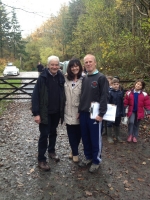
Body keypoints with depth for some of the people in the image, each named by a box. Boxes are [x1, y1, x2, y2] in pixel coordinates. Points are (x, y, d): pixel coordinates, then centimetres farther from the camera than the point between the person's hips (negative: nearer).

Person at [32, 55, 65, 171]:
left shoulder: (61, 77, 1)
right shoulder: (42, 78, -12)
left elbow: (63, 94, 7)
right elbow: (35, 96, -13)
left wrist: (63, 110, 4)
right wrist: (36, 113, -16)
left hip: (56, 112, 4)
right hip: (45, 112, -4)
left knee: (53, 132, 18)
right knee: (44, 135, 0)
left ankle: (51, 151, 38)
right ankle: (41, 159, 12)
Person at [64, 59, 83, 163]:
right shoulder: (66, 79, 5)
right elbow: (63, 94, 6)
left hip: (79, 111, -3)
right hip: (68, 111, 3)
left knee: (78, 132, 10)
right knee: (71, 132, 8)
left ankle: (74, 150, 32)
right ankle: (75, 152, 24)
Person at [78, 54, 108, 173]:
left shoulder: (101, 78, -8)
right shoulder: (84, 78, 11)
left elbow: (104, 97, -13)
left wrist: (101, 114, -17)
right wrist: (79, 110, 9)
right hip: (83, 114, 6)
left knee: (95, 139, 6)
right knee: (85, 138, 15)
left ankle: (96, 161, 22)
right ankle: (88, 157, 33)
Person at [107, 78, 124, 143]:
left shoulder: (121, 92, 2)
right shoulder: (110, 92, -11)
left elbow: (122, 103, 6)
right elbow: (107, 102, -11)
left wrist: (122, 112, 5)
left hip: (118, 112, 4)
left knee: (117, 124, 17)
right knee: (110, 124, 6)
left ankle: (118, 136, 31)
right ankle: (109, 137, 18)